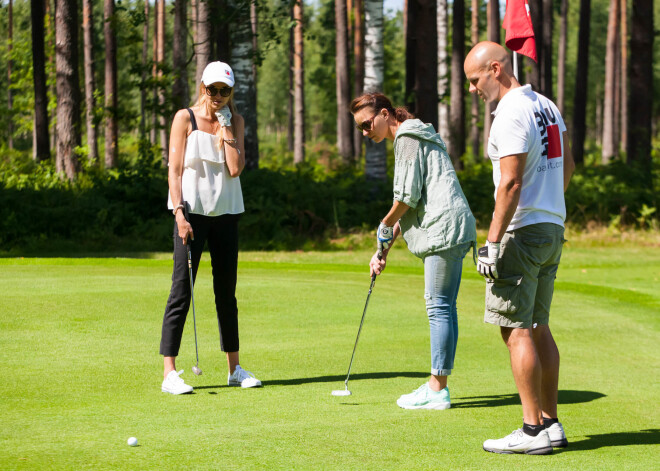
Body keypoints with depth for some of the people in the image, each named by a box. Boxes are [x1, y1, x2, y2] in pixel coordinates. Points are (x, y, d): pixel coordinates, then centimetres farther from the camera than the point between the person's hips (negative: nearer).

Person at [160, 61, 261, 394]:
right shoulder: (185, 118, -1)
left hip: (226, 212, 4)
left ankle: (234, 368, 18)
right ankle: (169, 373, -8)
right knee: (182, 290, -8)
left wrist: (226, 126, -5)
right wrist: (179, 213, -15)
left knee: (227, 291, 10)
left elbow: (235, 168, -4)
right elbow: (174, 170, -5)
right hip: (191, 211, -4)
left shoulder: (234, 122, 9)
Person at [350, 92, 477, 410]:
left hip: (444, 228, -10)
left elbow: (408, 195, -14)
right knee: (442, 309, 10)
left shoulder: (408, 138, -7)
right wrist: (384, 250, 19)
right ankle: (438, 386, 12)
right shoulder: (411, 138, 24)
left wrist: (385, 227, 2)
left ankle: (436, 390, -7)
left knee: (439, 307, -9)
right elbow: (410, 201, 24)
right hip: (446, 230, 10)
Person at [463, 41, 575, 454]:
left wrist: (494, 242, -21)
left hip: (522, 232, -10)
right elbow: (567, 165, 22)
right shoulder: (548, 106, 14)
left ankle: (534, 431, -7)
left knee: (517, 330, -6)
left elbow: (510, 183, -22)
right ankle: (551, 424, 14)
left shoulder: (512, 113, -16)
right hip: (554, 230, 10)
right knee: (537, 327, 13)